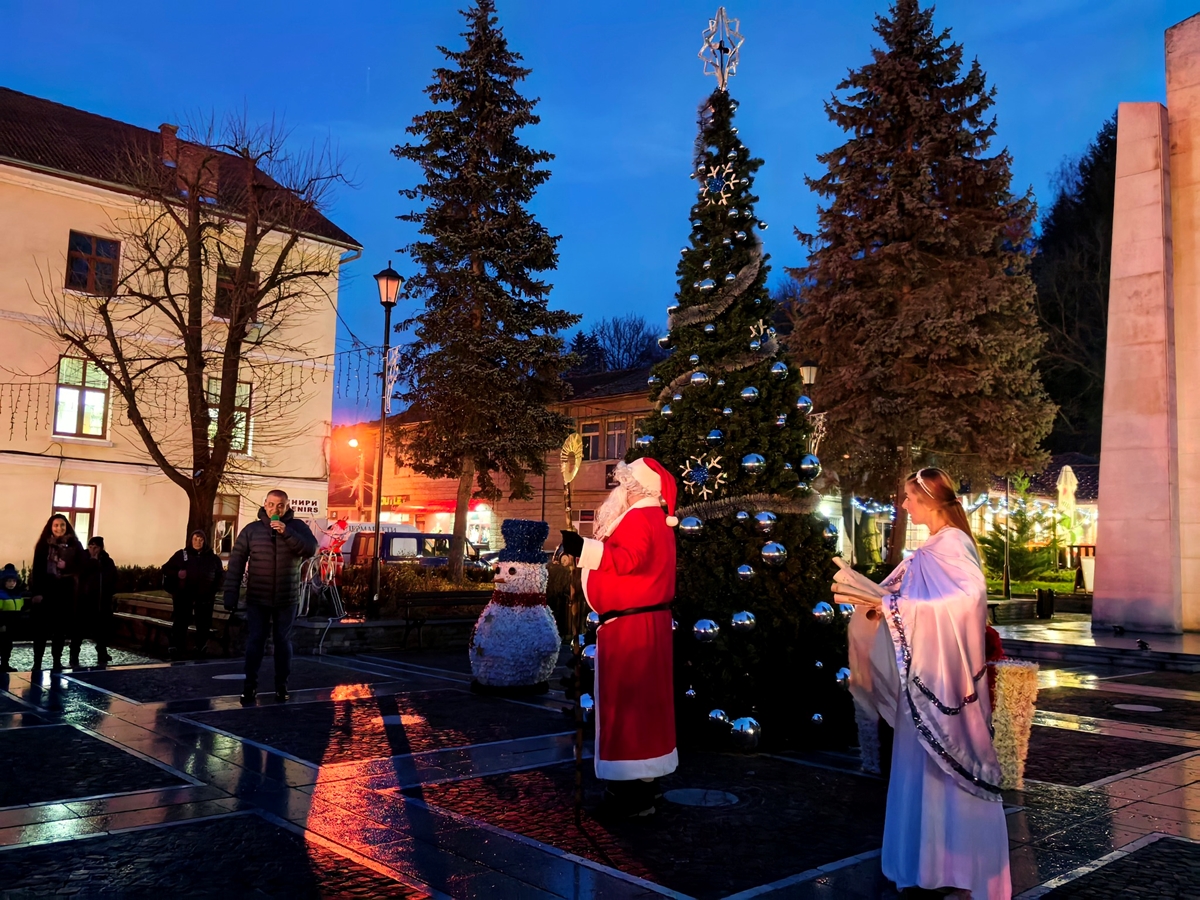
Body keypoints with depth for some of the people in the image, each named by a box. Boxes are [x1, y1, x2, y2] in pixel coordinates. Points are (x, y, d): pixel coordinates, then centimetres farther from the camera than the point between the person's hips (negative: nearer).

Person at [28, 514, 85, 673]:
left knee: (61, 628, 7)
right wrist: (36, 591, -10)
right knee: (41, 628, 0)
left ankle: (57, 661, 16)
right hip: (46, 591, -1)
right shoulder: (44, 545, 2)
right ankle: (37, 662, 5)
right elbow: (37, 570, -3)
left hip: (66, 593, 1)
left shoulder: (75, 545, 4)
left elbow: (81, 568, 2)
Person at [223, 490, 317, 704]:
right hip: (257, 598, 0)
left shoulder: (297, 527, 0)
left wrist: (287, 532, -24)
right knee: (255, 641, 1)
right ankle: (250, 685, 9)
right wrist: (231, 593, -6)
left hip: (287, 598, 0)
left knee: (283, 642, 8)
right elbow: (236, 562, -1)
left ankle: (281, 685, 15)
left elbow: (311, 549, -15)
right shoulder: (251, 529, 0)